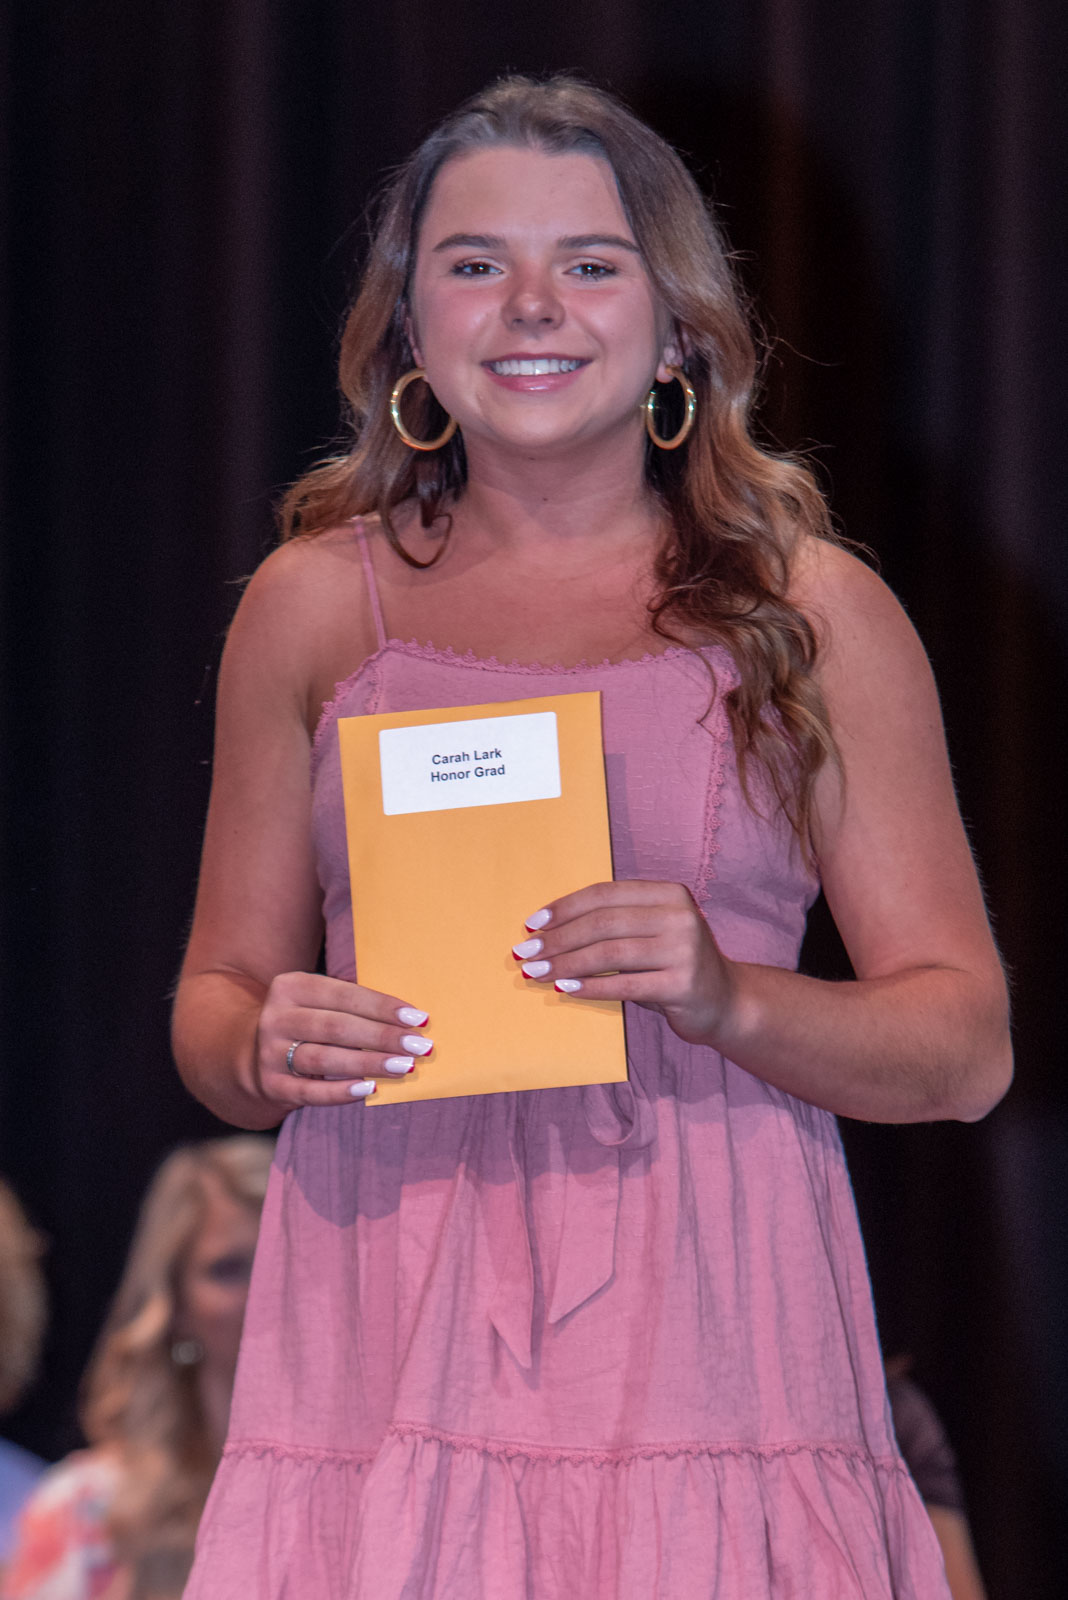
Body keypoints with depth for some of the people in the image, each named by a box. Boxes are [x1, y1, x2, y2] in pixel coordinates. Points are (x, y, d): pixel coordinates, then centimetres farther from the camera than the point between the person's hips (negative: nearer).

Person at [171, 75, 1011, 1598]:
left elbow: (966, 1044, 4)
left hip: (704, 1339, -1)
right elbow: (216, 993, 16)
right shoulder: (315, 605, 10)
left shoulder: (813, 613, 6)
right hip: (387, 1343, 1)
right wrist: (263, 1052, -7)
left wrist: (727, 1001, -14)